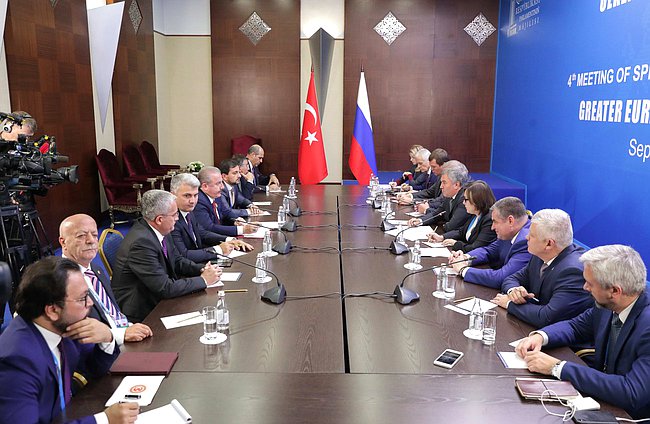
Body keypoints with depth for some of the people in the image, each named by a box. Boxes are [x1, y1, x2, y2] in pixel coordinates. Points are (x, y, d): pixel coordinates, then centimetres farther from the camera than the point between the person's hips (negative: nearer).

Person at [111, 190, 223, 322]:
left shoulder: (161, 232, -1)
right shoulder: (141, 242, -27)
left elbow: (177, 261, 14)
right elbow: (165, 288, -26)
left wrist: (202, 270, -4)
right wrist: (203, 280, -17)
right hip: (140, 313, -8)